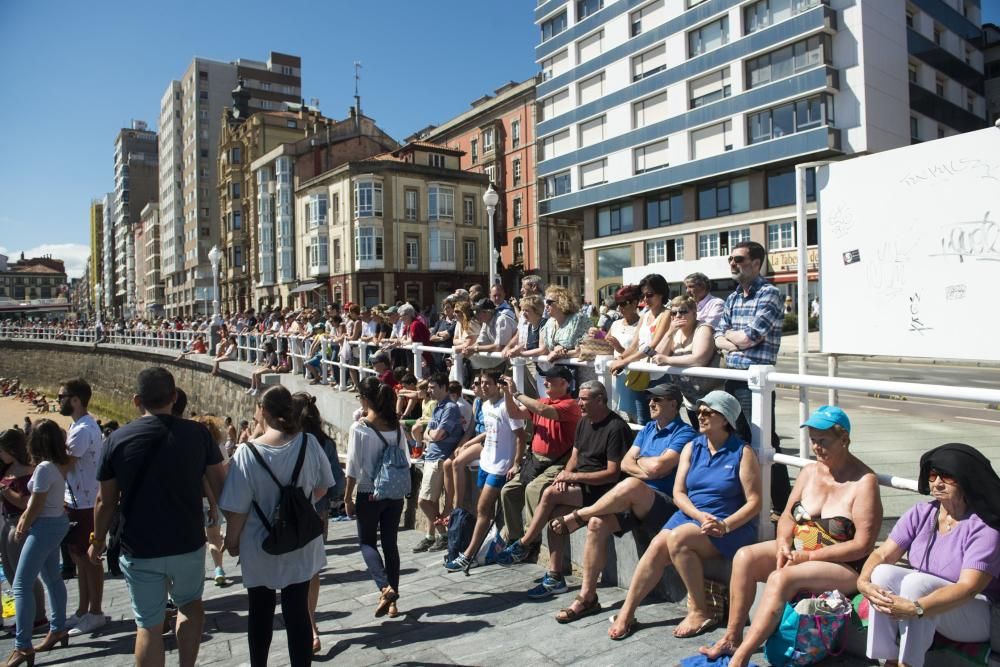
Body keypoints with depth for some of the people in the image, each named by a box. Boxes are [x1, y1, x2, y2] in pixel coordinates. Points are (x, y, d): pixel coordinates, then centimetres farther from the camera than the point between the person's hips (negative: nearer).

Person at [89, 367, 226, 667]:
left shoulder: (117, 439, -8)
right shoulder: (198, 434, -9)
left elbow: (106, 501, -2)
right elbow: (220, 487, -4)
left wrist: (98, 541, 15)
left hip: (139, 550, 0)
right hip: (188, 544, 1)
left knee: (149, 625, 12)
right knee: (190, 604, 26)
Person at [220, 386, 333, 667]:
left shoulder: (248, 453, -20)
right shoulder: (310, 444, -13)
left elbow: (237, 509, -15)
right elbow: (322, 489, 0)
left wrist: (232, 540, 3)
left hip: (261, 548, -1)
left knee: (261, 613, 20)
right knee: (298, 612, 11)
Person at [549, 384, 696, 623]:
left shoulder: (684, 433, -7)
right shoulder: (648, 428, 17)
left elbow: (658, 466, -21)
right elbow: (625, 464, 9)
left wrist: (638, 461, 0)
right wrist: (645, 469, -12)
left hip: (665, 506, -7)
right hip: (636, 503, 7)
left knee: (631, 485, -36)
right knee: (597, 524, -17)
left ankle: (576, 517, -13)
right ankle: (587, 596, -7)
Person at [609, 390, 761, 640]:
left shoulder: (742, 453, -4)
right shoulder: (692, 447, 9)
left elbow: (754, 502, -9)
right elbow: (678, 493, 4)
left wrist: (725, 525, -23)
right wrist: (701, 516, -14)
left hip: (730, 525, -5)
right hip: (690, 515, 5)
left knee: (677, 538, -30)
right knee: (657, 545, -20)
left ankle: (700, 613, -14)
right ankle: (627, 612, -10)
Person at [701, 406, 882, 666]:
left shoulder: (864, 482, -12)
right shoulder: (809, 472, 7)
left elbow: (862, 545, -17)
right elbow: (787, 517, 11)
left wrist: (810, 556, -20)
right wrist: (783, 546, -10)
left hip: (844, 567, -7)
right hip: (798, 552, 7)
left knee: (781, 578, -32)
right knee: (745, 556, -17)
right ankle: (732, 638, -11)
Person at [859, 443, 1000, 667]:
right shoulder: (921, 513, 0)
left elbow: (968, 587, -27)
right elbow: (882, 554, -6)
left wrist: (916, 609, -40)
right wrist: (863, 581, -28)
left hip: (977, 617, -5)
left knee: (916, 581, -33)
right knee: (883, 573, -25)